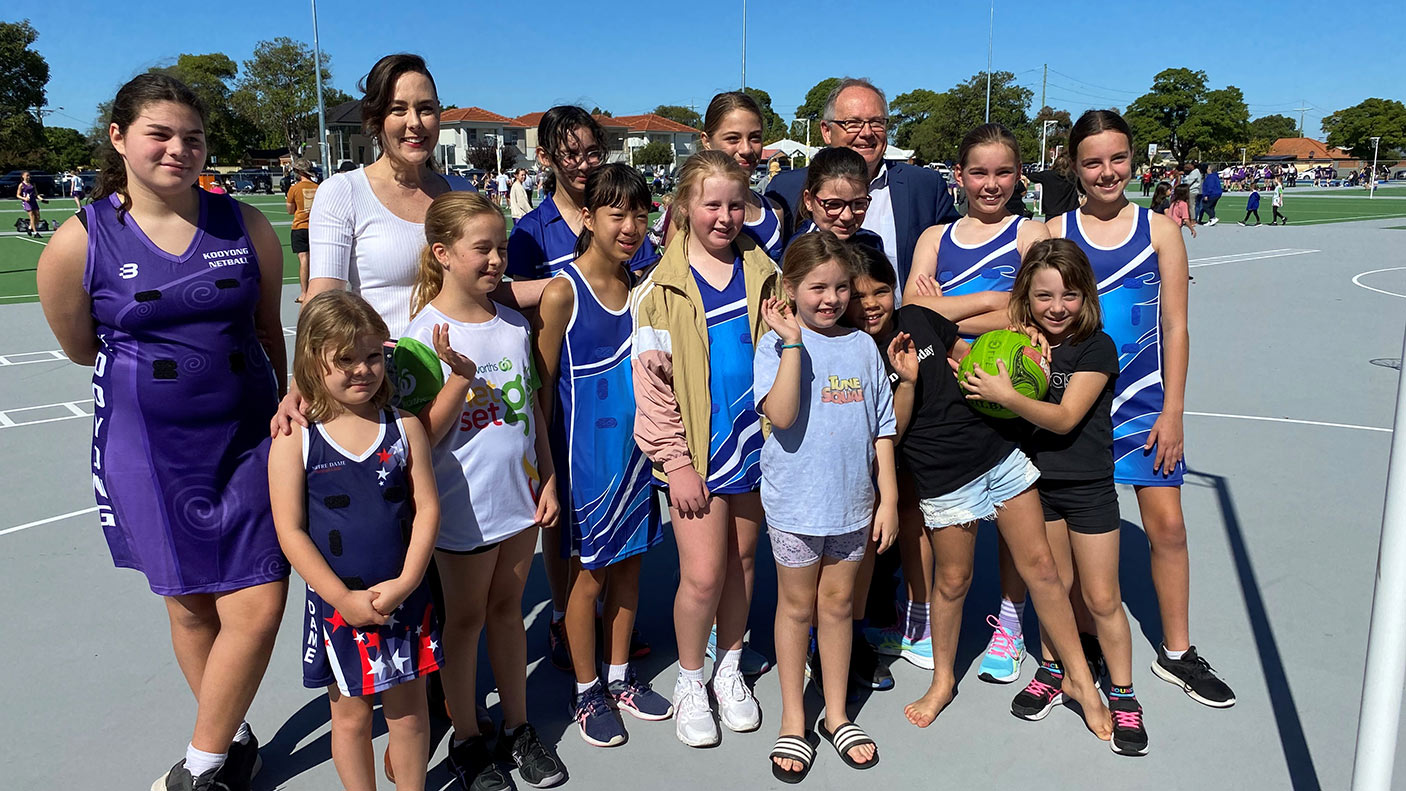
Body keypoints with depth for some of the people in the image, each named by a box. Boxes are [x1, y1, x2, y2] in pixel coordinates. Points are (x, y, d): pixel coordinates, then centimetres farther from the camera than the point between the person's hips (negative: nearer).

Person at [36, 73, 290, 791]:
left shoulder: (246, 226, 0)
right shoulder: (79, 242, -6)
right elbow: (81, 348, 7)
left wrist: (286, 405, 13)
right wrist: (160, 376, 9)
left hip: (247, 439, 1)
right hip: (148, 450, -1)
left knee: (258, 607, -4)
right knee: (189, 605, 10)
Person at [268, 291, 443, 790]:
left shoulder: (404, 428, -4)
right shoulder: (294, 441, -10)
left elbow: (427, 508, -4)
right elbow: (291, 530, -11)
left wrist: (405, 583, -13)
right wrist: (344, 599, -15)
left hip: (405, 598, 2)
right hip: (338, 604, -1)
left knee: (408, 708, 14)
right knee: (350, 713, 14)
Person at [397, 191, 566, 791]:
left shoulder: (514, 324, 2)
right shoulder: (424, 335, -15)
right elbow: (425, 433, -16)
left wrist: (548, 479, 8)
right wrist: (461, 378, -30)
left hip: (519, 495, 5)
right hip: (465, 505, -5)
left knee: (507, 607, 18)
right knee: (465, 617, 12)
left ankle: (517, 726, 34)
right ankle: (466, 741, 30)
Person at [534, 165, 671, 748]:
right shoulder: (563, 293, -14)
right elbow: (541, 388, -10)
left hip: (636, 452, 5)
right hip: (586, 455, -5)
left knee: (628, 567, 16)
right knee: (589, 577, 8)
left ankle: (619, 677, 35)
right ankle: (586, 693, 28)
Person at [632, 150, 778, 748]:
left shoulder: (761, 272, 5)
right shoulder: (662, 287, -5)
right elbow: (652, 380, -7)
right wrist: (677, 463, -10)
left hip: (755, 440, 4)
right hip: (698, 449, -3)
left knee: (741, 560, 14)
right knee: (703, 575, -2)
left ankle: (728, 669, 33)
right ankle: (690, 682, 22)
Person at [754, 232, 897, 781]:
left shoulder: (863, 346, 3)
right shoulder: (776, 347, -9)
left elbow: (882, 427, 6)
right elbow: (781, 415, -25)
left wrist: (889, 497, 4)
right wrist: (794, 342, -25)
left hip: (853, 501, 3)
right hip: (796, 501, -3)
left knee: (838, 602, 14)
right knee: (797, 606, 11)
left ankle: (836, 714, 31)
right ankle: (793, 721, 27)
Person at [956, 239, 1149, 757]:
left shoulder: (1097, 348, -14)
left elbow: (1064, 418, -23)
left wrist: (1005, 395, -33)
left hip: (1088, 486, -3)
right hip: (1037, 480, 4)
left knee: (1101, 598, 4)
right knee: (1053, 584, 16)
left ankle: (1123, 695, 21)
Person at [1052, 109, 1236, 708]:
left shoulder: (1159, 230, 1)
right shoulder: (1055, 233, -1)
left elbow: (1175, 328, 1)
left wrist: (1172, 412, -4)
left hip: (1143, 399, 1)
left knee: (1167, 526, 3)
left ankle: (1176, 653, 22)